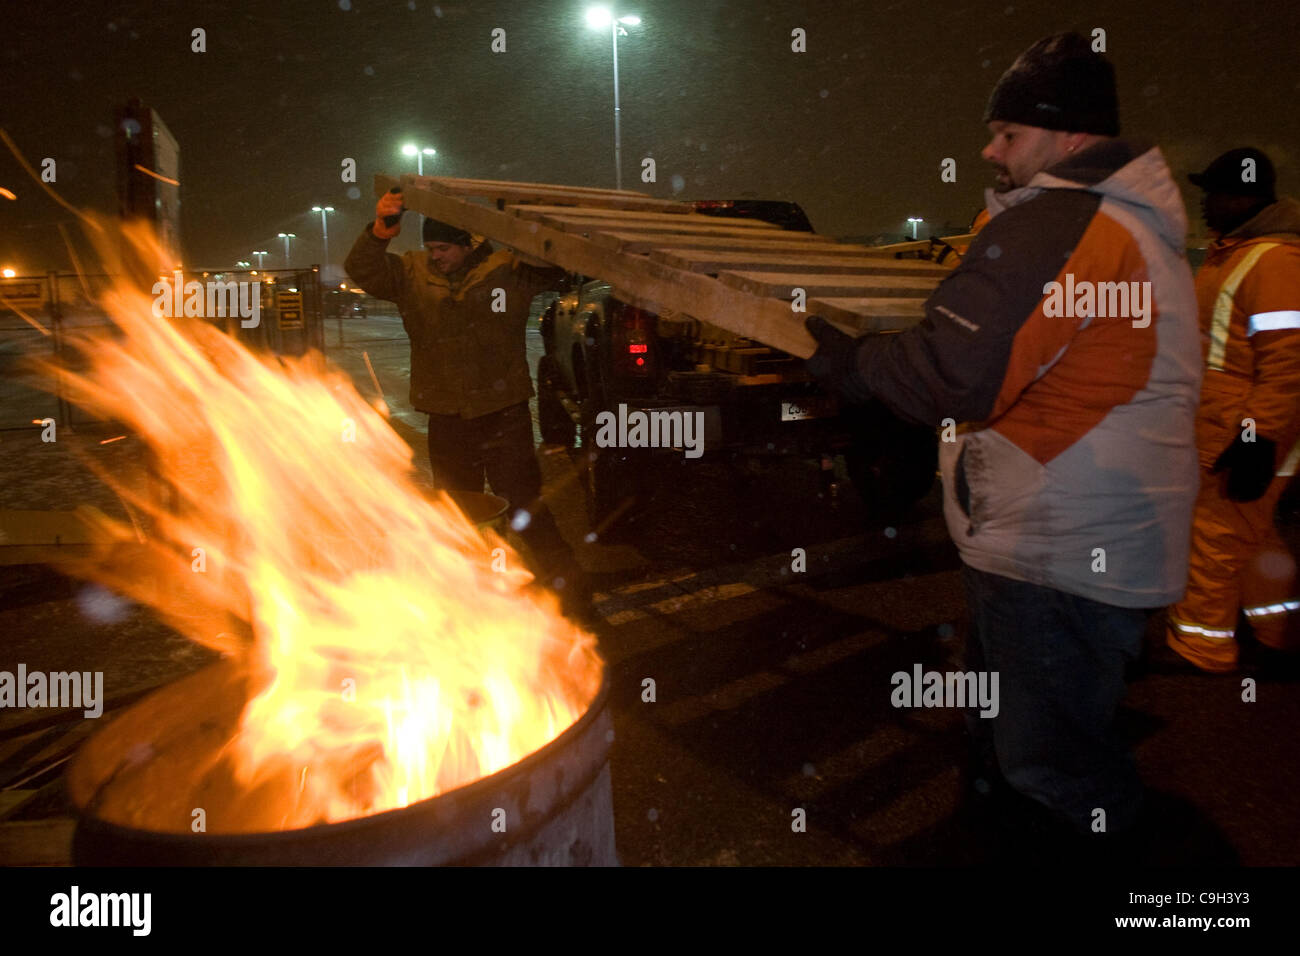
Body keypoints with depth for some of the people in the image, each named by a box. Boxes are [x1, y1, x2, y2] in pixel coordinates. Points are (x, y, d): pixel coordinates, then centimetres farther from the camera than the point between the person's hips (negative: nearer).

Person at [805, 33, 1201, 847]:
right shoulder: (1142, 224, 13)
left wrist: (849, 361, -12)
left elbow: (953, 377, -28)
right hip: (1113, 545, 11)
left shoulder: (1047, 229, -21)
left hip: (1054, 556, -11)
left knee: (1050, 762, 7)